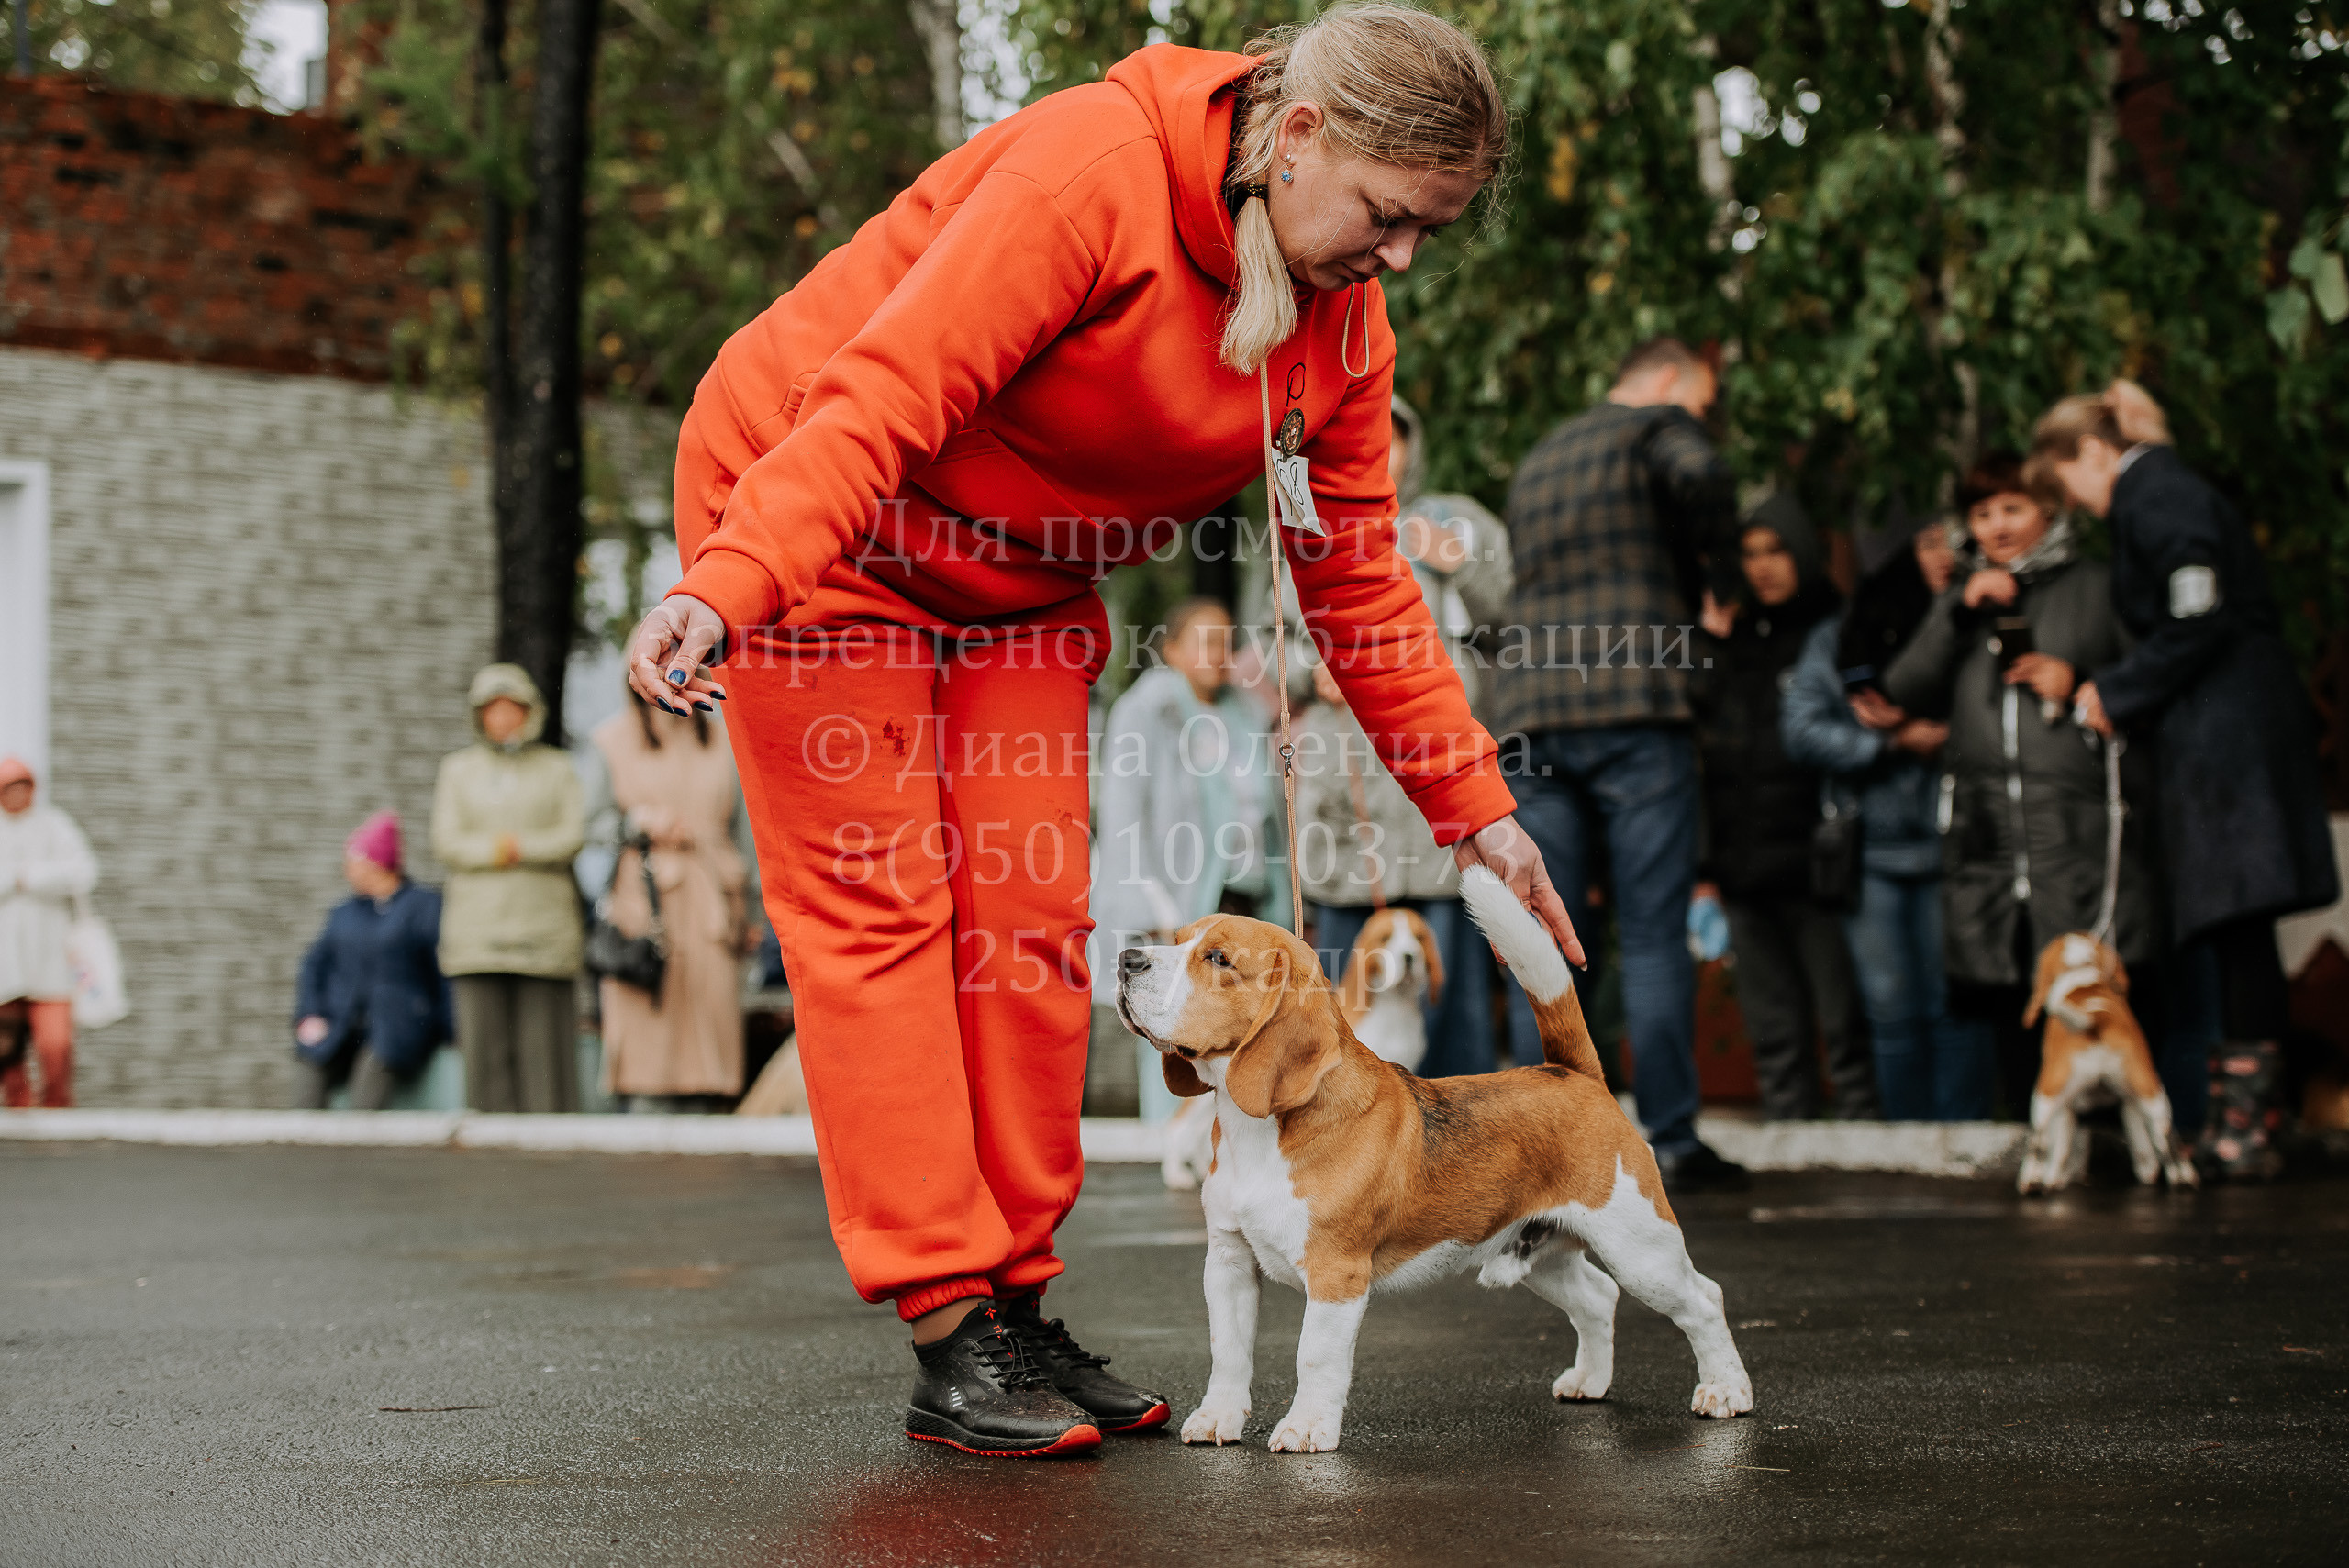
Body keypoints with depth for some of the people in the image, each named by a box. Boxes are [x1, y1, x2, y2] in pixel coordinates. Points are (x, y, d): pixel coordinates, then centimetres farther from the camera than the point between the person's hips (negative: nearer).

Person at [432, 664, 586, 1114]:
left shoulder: (557, 769, 13)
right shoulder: (457, 769, 16)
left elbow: (573, 837, 0)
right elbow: (446, 841, 5)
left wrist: (520, 846, -11)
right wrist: (494, 850, -11)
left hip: (543, 921, -1)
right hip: (477, 922, 1)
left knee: (544, 1039, -5)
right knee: (485, 1039, -5)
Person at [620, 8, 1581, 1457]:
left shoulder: (1345, 329, -6)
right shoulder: (1093, 173, -30)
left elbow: (1361, 586, 0)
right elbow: (885, 395, -37)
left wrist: (1475, 806, -4)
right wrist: (729, 590, -48)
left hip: (1015, 585, 7)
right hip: (801, 508, -7)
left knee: (1032, 919, 1)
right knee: (878, 912, -10)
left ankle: (1020, 1311, 9)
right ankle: (949, 1342, -11)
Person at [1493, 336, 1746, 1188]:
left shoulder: (1536, 462, 28)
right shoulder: (1659, 427, 6)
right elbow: (1704, 478, -16)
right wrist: (1711, 572, 0)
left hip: (1526, 708, 6)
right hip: (1633, 706, -6)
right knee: (1654, 935, -4)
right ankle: (1671, 1142, -4)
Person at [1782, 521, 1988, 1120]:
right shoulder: (1838, 638, 9)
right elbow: (1802, 730, 0)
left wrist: (1911, 727, -11)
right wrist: (1897, 742, -7)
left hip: (1945, 846, -1)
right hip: (1868, 849, 1)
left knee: (1952, 1007, -5)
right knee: (1892, 1014, 2)